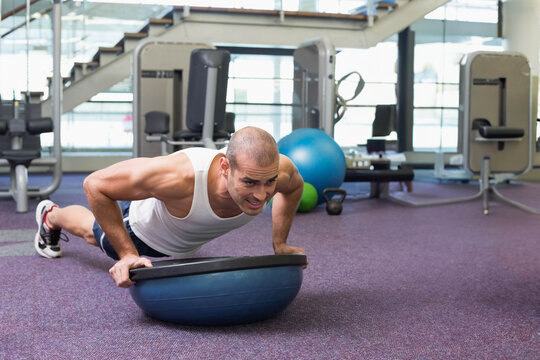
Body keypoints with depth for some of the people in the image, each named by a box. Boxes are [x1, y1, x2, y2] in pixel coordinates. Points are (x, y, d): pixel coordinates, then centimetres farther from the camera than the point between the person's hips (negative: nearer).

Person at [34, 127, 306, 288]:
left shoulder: (276, 171, -39)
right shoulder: (181, 176, -53)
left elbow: (294, 185, -10)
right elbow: (95, 184, -39)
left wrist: (279, 244, -14)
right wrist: (127, 254, -38)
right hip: (140, 229, -3)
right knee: (93, 233, 34)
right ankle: (51, 216, 66)